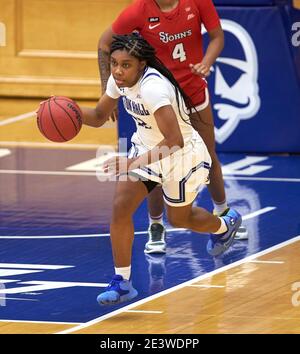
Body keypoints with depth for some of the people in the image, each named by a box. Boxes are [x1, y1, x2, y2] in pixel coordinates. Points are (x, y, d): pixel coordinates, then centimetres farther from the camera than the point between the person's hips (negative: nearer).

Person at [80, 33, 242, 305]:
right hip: (146, 147, 6)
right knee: (120, 207, -12)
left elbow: (174, 141, -39)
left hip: (183, 155, -6)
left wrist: (134, 163, -44)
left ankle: (225, 225, 51)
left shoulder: (153, 87, -37)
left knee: (179, 218, 18)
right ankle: (122, 282, -3)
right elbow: (99, 117, 4)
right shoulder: (119, 80, -12)